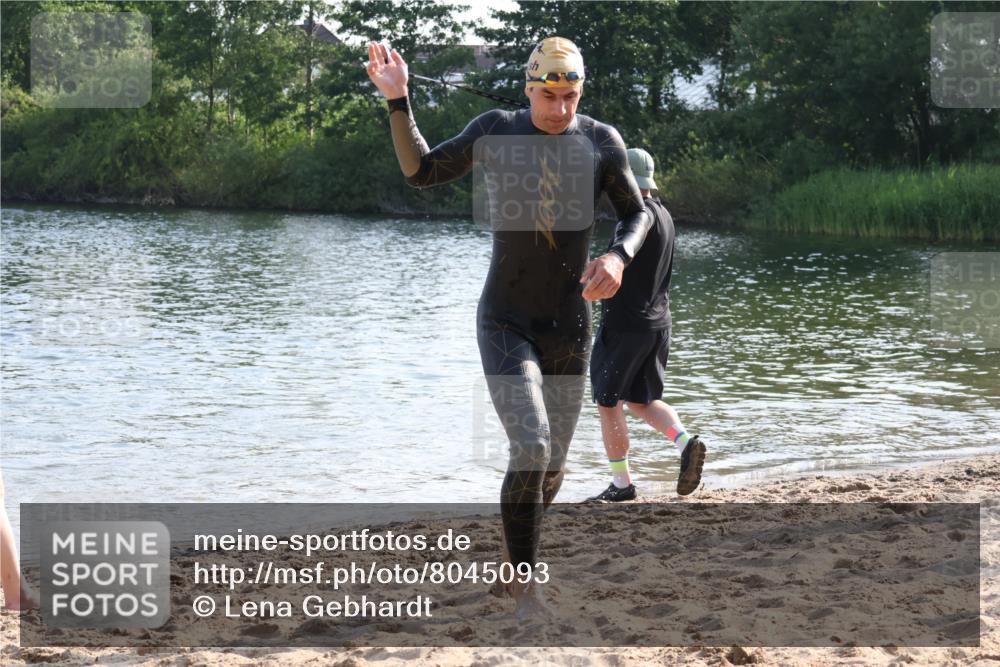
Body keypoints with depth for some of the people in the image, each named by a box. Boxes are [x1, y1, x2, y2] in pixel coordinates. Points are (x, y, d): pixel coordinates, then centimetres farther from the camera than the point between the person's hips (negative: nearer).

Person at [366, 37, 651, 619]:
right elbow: (421, 171, 4)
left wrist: (618, 256, -16)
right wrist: (398, 101, -9)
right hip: (506, 325, -2)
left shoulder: (601, 141, -3)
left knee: (553, 466, 11)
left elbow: (637, 214, 6)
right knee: (531, 447, -21)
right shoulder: (496, 131, -4)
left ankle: (520, 561, 39)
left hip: (570, 330, 2)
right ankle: (524, 582, -6)